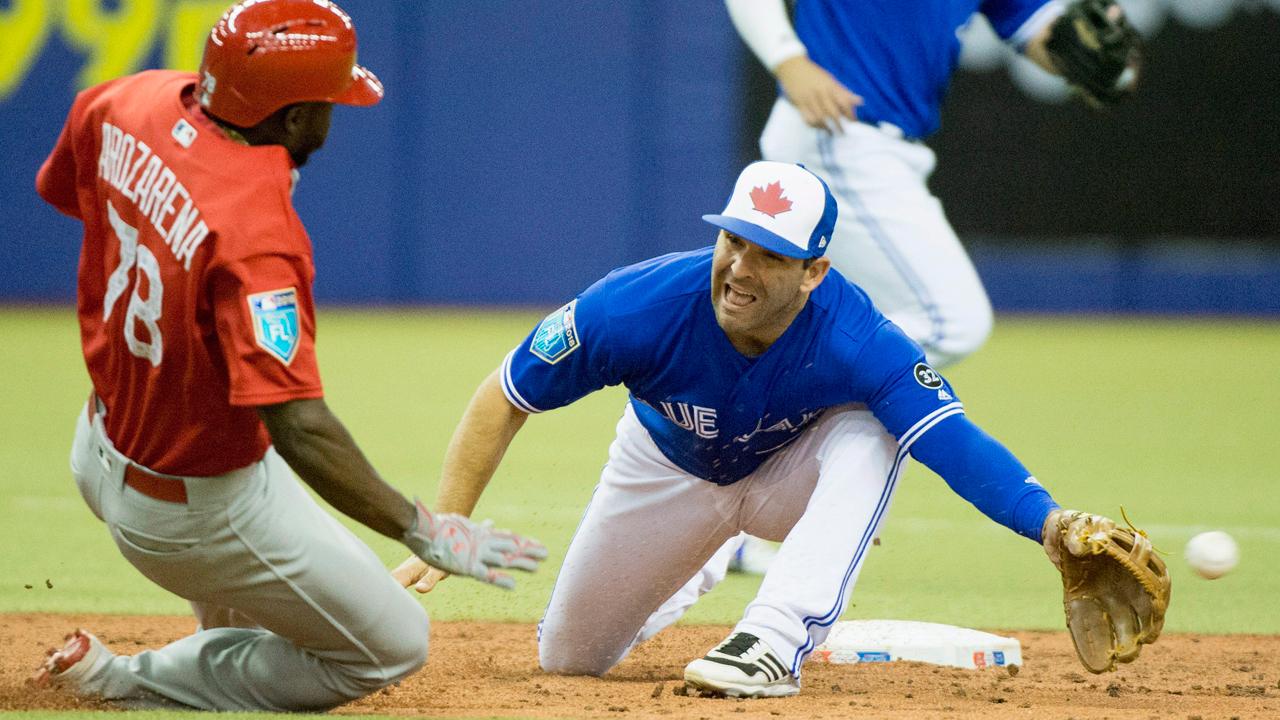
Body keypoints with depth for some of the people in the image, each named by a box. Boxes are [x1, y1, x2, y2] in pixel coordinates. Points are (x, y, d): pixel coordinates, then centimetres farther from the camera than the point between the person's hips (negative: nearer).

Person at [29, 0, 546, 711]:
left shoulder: (131, 100, -12)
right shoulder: (256, 230, -35)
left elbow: (60, 189, 12)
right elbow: (297, 426, -41)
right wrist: (421, 531, -40)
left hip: (102, 444, 9)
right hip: (190, 511, -9)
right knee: (392, 646, 6)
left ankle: (228, 640, 41)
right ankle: (126, 681, 8)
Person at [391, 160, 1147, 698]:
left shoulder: (853, 339, -38)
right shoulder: (644, 306, -36)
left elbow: (957, 443, -47)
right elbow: (503, 401, -24)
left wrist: (1052, 524, -65)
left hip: (788, 474, -2)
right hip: (671, 474, 2)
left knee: (868, 434, -36)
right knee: (568, 656, 10)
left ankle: (775, 643, -37)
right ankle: (691, 577, 42)